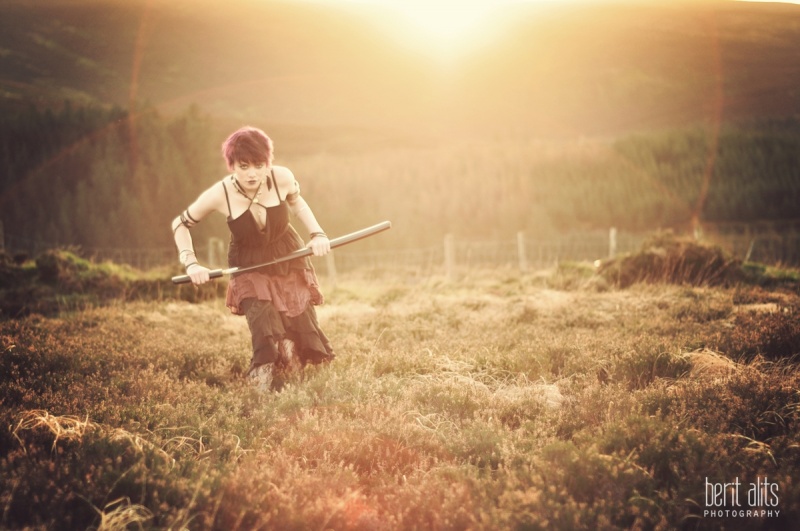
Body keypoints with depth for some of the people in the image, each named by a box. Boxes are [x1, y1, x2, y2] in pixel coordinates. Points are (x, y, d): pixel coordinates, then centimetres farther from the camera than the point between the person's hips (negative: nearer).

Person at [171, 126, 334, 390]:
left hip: (290, 262, 2)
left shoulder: (282, 178, -21)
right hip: (250, 269, -2)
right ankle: (267, 388, -2)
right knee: (267, 336, -19)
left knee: (302, 330, 4)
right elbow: (180, 224, -6)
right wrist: (191, 263, -16)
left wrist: (316, 233, -5)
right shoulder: (219, 194, -24)